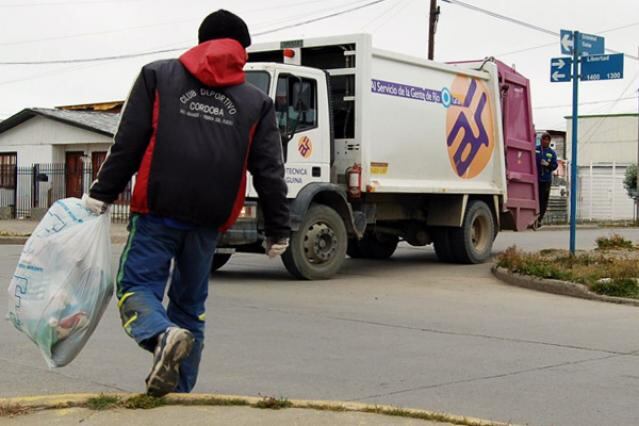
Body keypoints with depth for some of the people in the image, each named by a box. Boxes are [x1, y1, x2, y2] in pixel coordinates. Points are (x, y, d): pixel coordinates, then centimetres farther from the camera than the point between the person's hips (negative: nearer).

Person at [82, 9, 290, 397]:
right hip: (210, 219, 3)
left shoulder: (158, 76, 10)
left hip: (159, 209, -2)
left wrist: (102, 193, 5)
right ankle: (181, 391, 13)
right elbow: (269, 172, 10)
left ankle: (164, 336, -27)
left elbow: (128, 143, 3)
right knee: (190, 303, 14)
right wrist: (278, 230, 13)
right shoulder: (257, 102, 14)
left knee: (137, 286, 3)